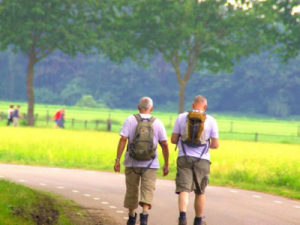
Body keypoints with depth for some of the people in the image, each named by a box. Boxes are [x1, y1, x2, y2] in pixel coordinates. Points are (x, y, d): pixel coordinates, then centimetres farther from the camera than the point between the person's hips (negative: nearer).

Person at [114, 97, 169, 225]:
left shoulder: (130, 120, -1)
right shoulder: (158, 123, 2)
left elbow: (123, 140, -10)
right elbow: (165, 145, 1)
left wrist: (117, 160, -8)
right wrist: (166, 165, 9)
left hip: (132, 163, 1)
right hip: (150, 164, -1)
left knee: (132, 191, 15)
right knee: (147, 191, -5)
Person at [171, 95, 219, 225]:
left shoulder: (181, 117, 3)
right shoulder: (211, 121, 1)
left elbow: (173, 140, 5)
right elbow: (215, 145, 0)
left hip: (184, 158, 0)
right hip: (202, 160, 0)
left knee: (184, 190, -6)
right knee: (200, 192, 15)